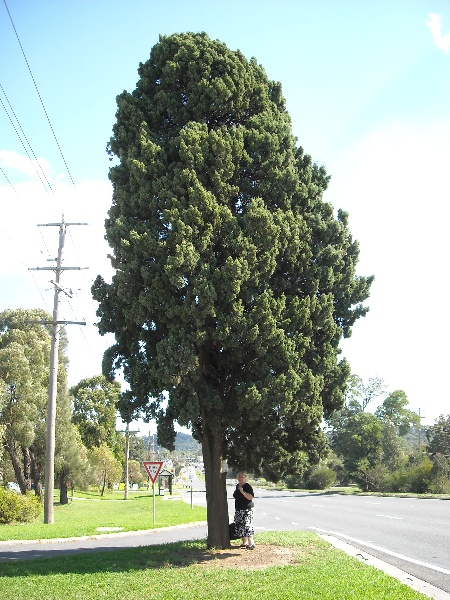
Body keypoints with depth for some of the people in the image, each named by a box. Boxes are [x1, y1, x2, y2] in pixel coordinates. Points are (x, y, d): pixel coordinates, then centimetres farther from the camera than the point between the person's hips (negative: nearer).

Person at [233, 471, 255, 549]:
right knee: (240, 526, 10)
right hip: (238, 510, 9)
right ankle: (244, 543, 19)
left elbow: (251, 497, -21)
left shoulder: (247, 486, -10)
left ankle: (251, 544, -11)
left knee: (247, 526, -13)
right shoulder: (237, 486, 14)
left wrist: (242, 492, -28)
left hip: (247, 510, -8)